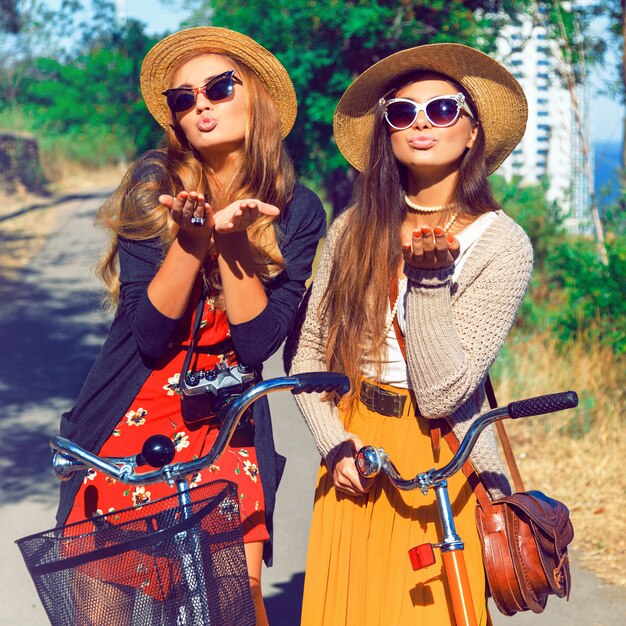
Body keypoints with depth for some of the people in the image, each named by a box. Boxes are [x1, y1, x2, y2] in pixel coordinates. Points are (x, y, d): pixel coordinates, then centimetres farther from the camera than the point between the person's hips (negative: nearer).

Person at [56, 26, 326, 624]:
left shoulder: (297, 211, -3)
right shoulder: (151, 189, -7)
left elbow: (258, 341, -11)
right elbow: (149, 334, -13)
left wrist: (229, 237, -22)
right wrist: (193, 237, -26)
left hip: (227, 430, 1)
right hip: (126, 423, 0)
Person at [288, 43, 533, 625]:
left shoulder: (501, 245, -12)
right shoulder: (353, 229, 0)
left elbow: (440, 394, -18)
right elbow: (306, 353, 5)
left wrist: (428, 274, -24)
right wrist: (336, 445, -8)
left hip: (438, 468, -3)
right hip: (353, 461, 4)